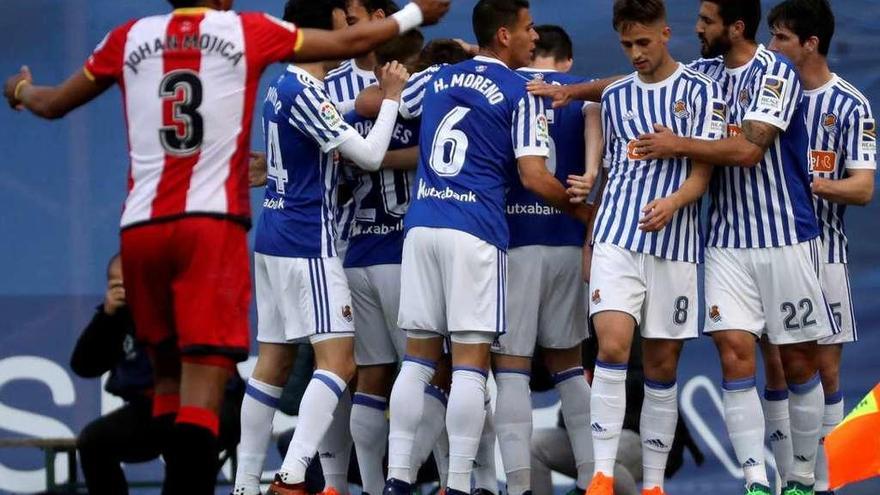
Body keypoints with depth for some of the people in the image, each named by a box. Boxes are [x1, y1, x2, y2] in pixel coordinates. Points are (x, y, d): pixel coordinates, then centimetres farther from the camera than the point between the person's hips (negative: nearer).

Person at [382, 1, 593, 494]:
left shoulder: (438, 80, 16)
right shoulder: (520, 94, -1)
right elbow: (535, 178, -6)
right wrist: (582, 210, 8)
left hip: (421, 224, 5)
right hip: (475, 230, -5)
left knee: (418, 357, 7)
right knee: (471, 363, -5)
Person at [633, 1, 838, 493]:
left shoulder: (776, 73, -12)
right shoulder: (706, 73, 9)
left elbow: (749, 148, -21)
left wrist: (679, 145, -14)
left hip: (786, 237, -5)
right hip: (727, 240, 5)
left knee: (799, 360, 4)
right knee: (735, 353, -8)